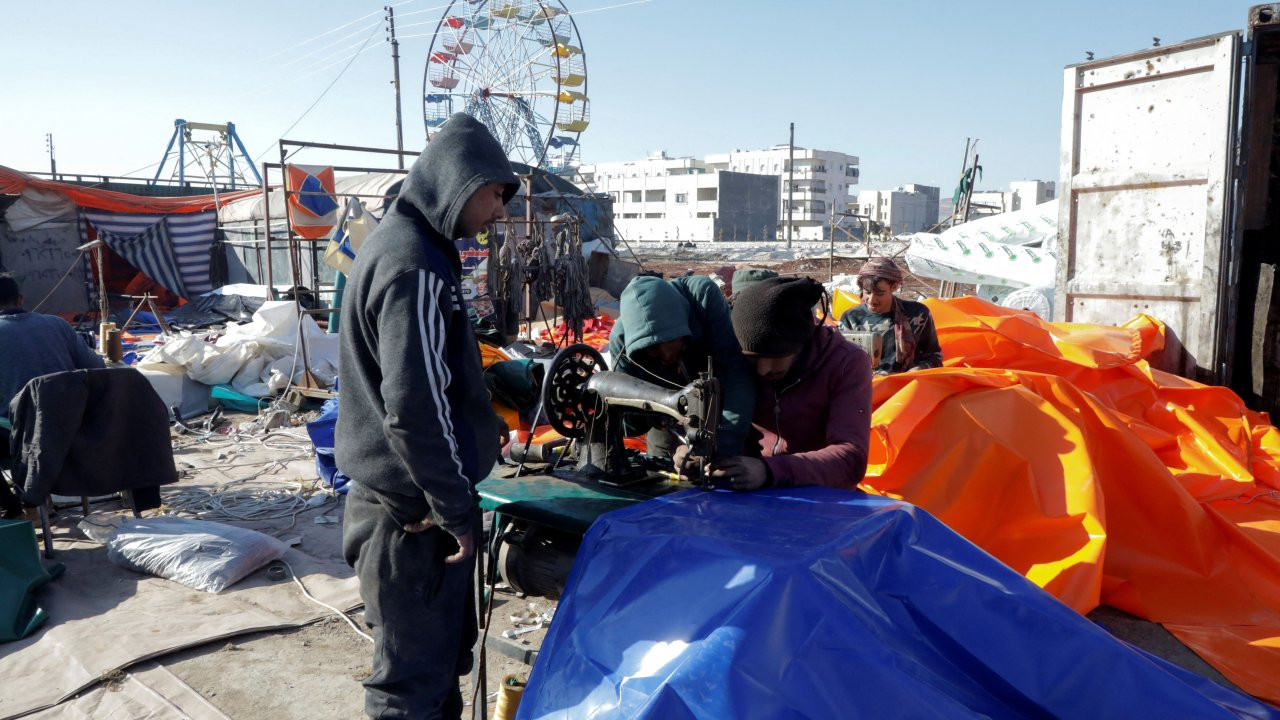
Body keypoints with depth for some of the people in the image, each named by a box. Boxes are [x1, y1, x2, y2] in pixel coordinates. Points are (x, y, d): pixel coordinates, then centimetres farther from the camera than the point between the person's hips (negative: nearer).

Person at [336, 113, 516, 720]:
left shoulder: (397, 240, 12)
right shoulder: (416, 267, -21)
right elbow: (414, 408, -25)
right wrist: (457, 510, -17)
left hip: (399, 494, 10)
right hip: (414, 511, -10)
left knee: (443, 651, 23)